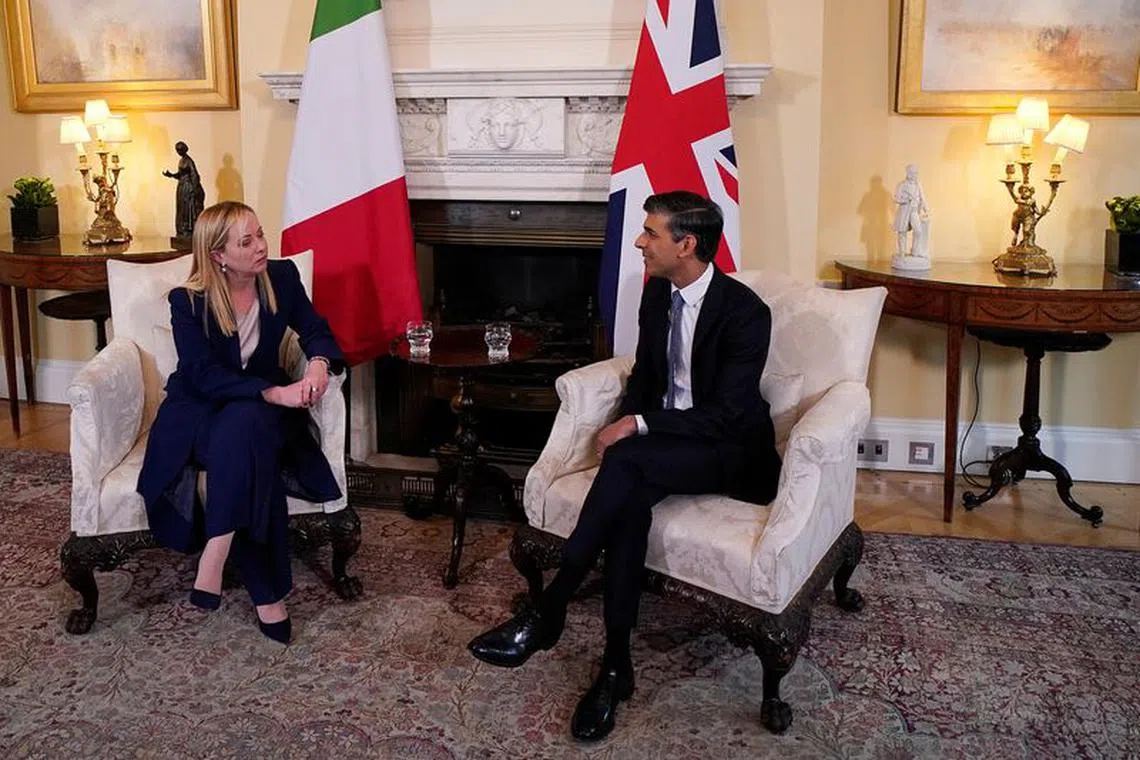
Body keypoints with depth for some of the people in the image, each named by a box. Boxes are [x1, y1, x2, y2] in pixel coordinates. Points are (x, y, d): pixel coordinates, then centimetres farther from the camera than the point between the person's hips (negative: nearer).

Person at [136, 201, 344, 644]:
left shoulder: (281, 277, -4)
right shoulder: (188, 302, -14)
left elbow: (314, 329, 1)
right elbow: (207, 378, -22)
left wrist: (319, 364, -24)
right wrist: (276, 393, -35)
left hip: (258, 405, 2)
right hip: (198, 410, -2)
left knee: (244, 425, -36)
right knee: (240, 433, -36)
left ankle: (215, 555, -36)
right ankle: (267, 593, -34)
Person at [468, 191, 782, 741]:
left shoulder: (746, 312, -18)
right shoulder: (657, 291, 4)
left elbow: (726, 415, -21)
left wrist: (636, 427, -22)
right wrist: (626, 423, -6)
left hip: (731, 452, -5)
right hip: (661, 441, 6)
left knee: (627, 461, -34)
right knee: (631, 496, -30)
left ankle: (547, 612, -25)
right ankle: (615, 665, -22)